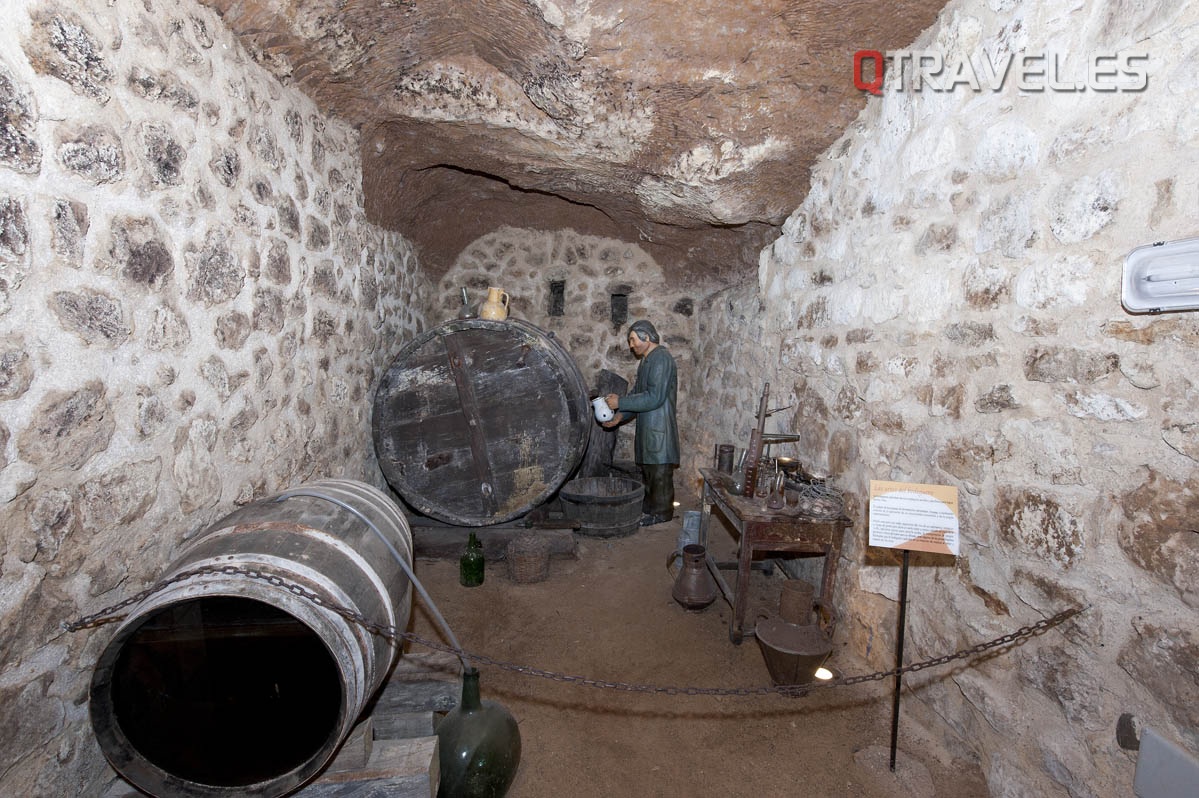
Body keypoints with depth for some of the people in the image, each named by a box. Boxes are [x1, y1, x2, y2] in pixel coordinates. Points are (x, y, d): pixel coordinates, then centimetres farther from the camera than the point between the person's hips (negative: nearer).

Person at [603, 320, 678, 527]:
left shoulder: (661, 359, -17)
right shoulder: (646, 360, 15)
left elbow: (654, 397, -25)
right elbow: (638, 393, 18)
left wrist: (620, 402, -20)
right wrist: (620, 416, 4)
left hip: (659, 428, -10)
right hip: (646, 427, 10)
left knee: (660, 471, 0)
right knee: (647, 469, 17)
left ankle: (661, 513, 12)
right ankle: (648, 507, 29)